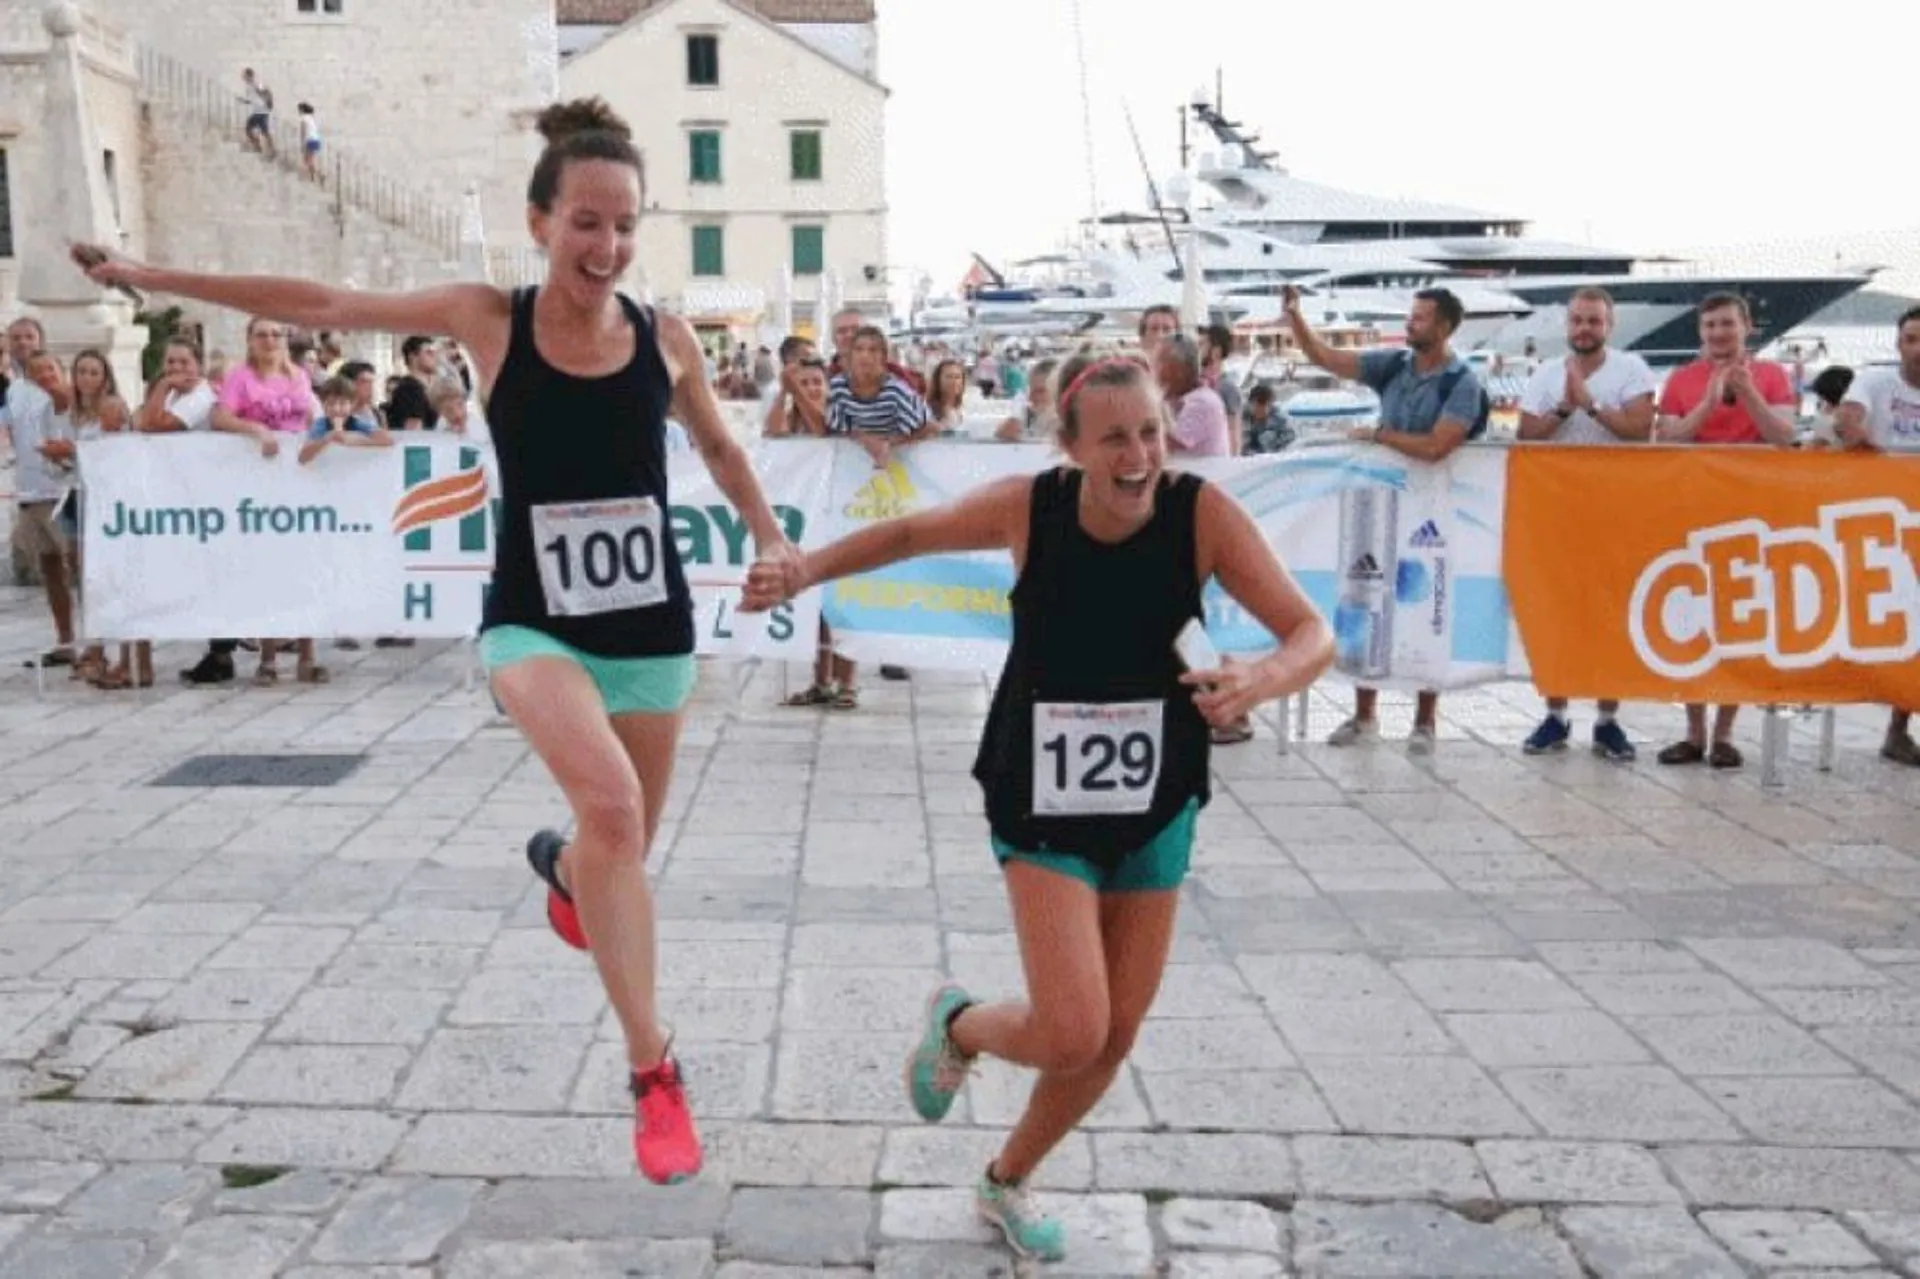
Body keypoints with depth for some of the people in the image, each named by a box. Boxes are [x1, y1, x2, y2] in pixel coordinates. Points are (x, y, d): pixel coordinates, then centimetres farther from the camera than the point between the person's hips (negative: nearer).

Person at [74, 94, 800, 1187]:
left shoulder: (668, 338, -4)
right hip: (534, 623, -2)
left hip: (653, 629, 3)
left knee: (624, 850, 13)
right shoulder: (489, 319, -7)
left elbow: (720, 447, 13)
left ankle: (562, 864, 54)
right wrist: (160, 278, 4)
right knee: (609, 803, -29)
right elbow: (323, 305, 0)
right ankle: (654, 1069, -15)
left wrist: (772, 538, 2)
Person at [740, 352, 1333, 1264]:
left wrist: (1264, 678, -40)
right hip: (1044, 805, -2)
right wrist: (804, 572, -6)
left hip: (1157, 807, 3)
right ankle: (958, 1025, 23)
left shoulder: (1203, 513, -17)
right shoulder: (1027, 507, -16)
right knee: (1071, 1035, -13)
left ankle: (1006, 1183, 39)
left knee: (1115, 1037, 12)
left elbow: (1313, 636, -18)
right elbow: (914, 533, 3)